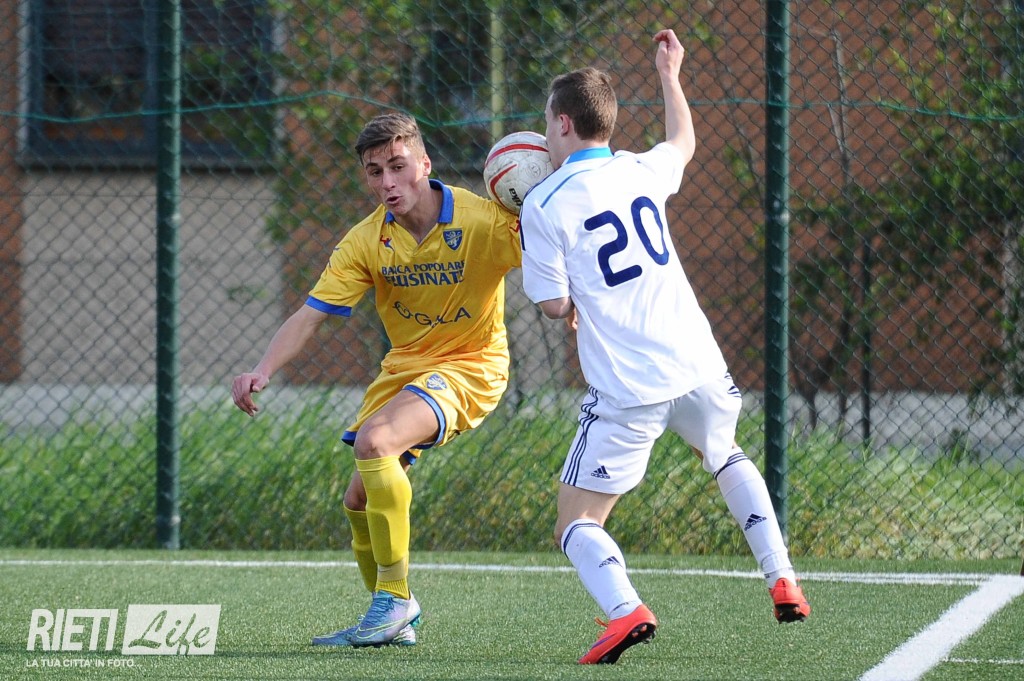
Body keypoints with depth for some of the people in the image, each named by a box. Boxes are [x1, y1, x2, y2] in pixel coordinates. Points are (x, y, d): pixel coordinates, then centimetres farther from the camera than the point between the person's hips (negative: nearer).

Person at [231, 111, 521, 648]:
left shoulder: (485, 222, -20)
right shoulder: (366, 241, -8)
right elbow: (310, 315, -12)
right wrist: (263, 370, -26)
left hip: (470, 366, -6)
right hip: (404, 366, 6)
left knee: (374, 441, -29)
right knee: (360, 501, 6)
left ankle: (395, 598, -20)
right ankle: (392, 621, 27)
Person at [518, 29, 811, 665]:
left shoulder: (543, 205, -8)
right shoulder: (642, 171, 8)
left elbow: (555, 305, -8)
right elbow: (685, 142, 33)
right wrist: (670, 74, 47)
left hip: (627, 390, -5)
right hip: (697, 366, 5)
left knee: (578, 525, 2)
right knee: (726, 457, 36)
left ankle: (625, 609, -28)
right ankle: (783, 581, 25)